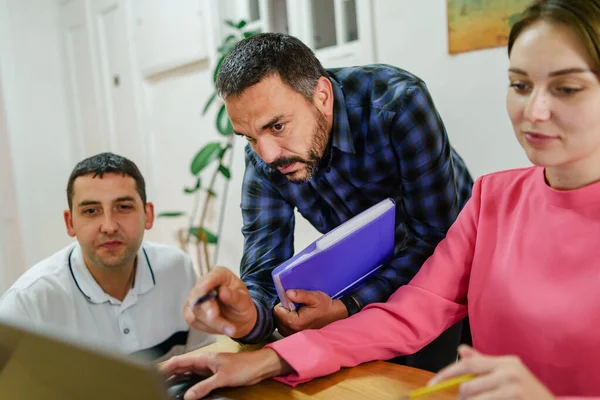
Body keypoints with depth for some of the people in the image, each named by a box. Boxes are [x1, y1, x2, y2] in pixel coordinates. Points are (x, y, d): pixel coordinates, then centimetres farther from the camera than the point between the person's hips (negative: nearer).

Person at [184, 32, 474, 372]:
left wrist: (346, 311, -39)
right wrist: (248, 317, -44)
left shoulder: (399, 104, -30)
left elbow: (436, 237, -29)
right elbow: (265, 273, -20)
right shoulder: (264, 159, -18)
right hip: (369, 281, 3)